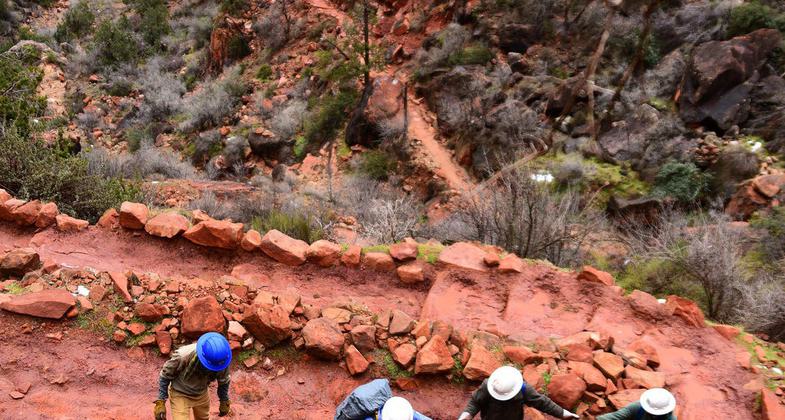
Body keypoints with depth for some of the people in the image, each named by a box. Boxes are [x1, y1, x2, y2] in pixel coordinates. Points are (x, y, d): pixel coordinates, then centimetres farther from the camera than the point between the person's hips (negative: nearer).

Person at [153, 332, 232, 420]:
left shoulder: (222, 361, -27)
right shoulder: (183, 356, -38)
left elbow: (224, 382, -4)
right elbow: (165, 376, -17)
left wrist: (224, 401, 8)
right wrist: (160, 402, -15)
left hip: (201, 394, 4)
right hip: (180, 394, -3)